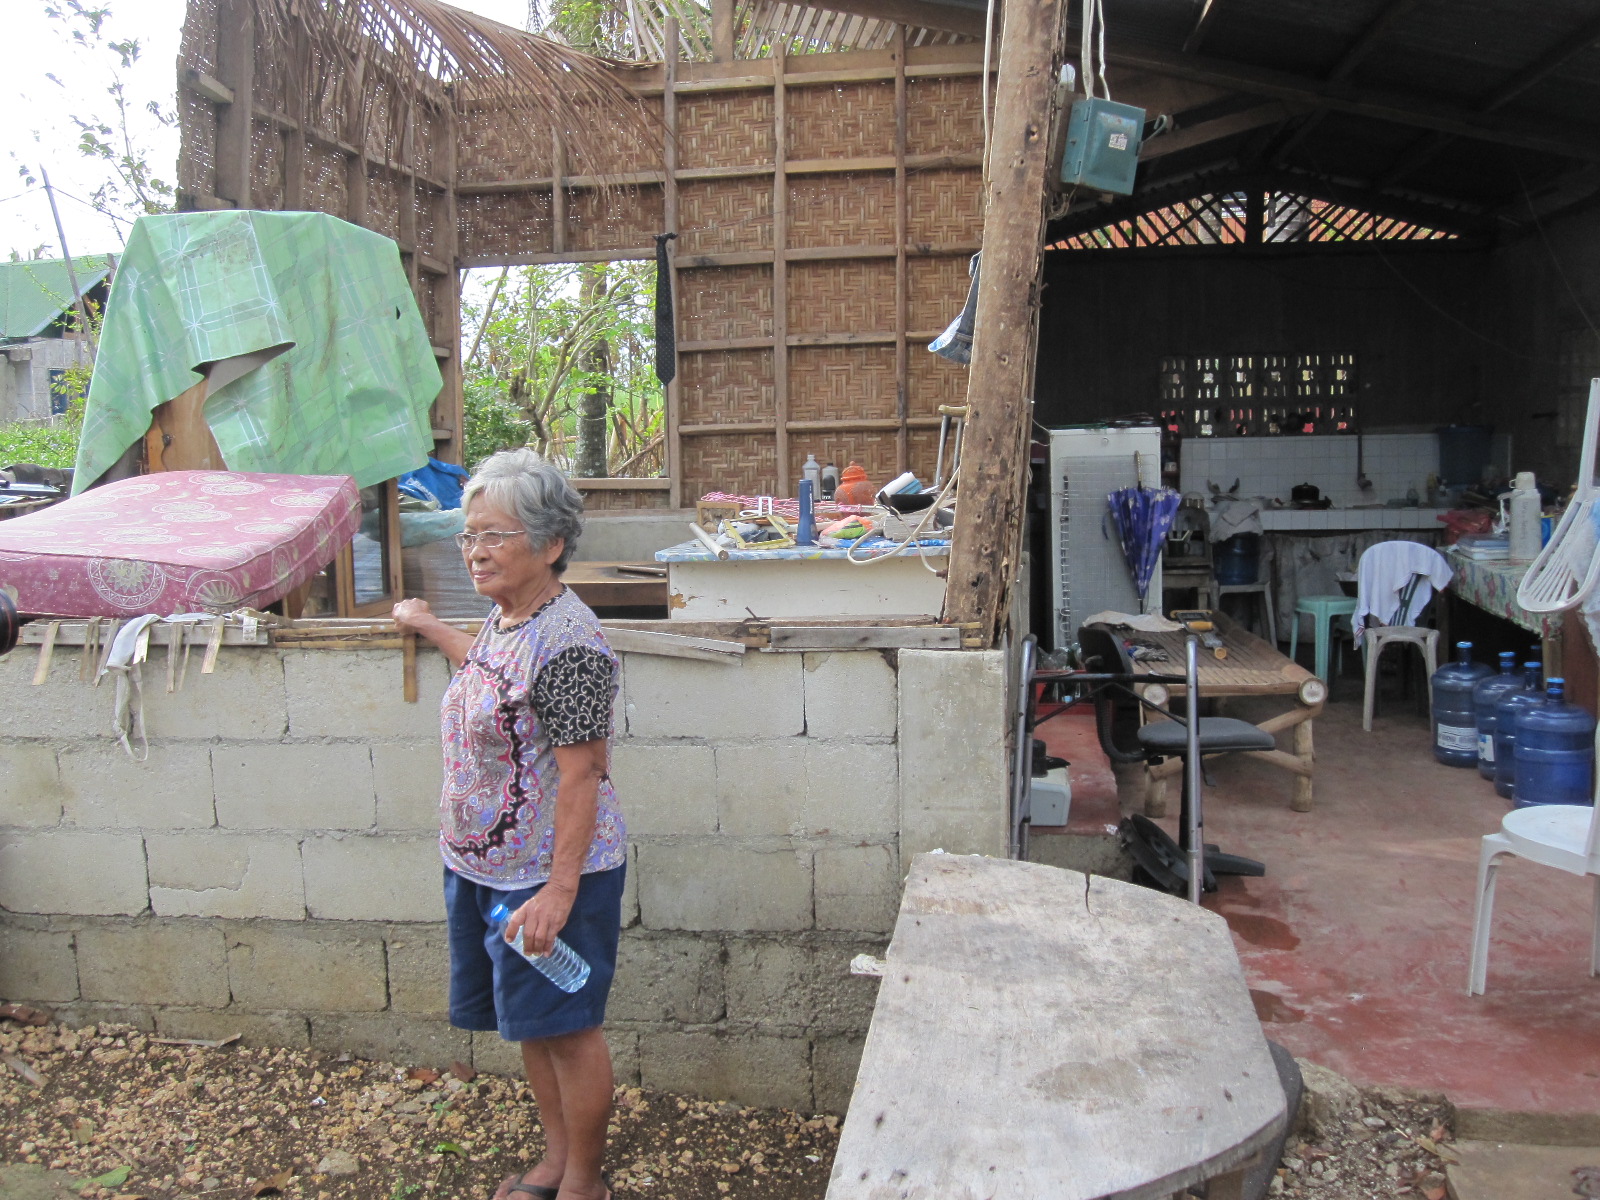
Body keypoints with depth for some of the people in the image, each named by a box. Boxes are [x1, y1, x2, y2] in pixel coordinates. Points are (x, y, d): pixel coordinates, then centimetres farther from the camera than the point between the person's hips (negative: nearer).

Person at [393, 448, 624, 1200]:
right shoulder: (505, 616, 6)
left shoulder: (567, 644, -23)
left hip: (547, 873, -9)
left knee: (566, 1026, 6)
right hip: (482, 865, 9)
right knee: (529, 1022, 20)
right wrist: (432, 631, 39)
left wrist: (560, 890, -24)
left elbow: (582, 775, -24)